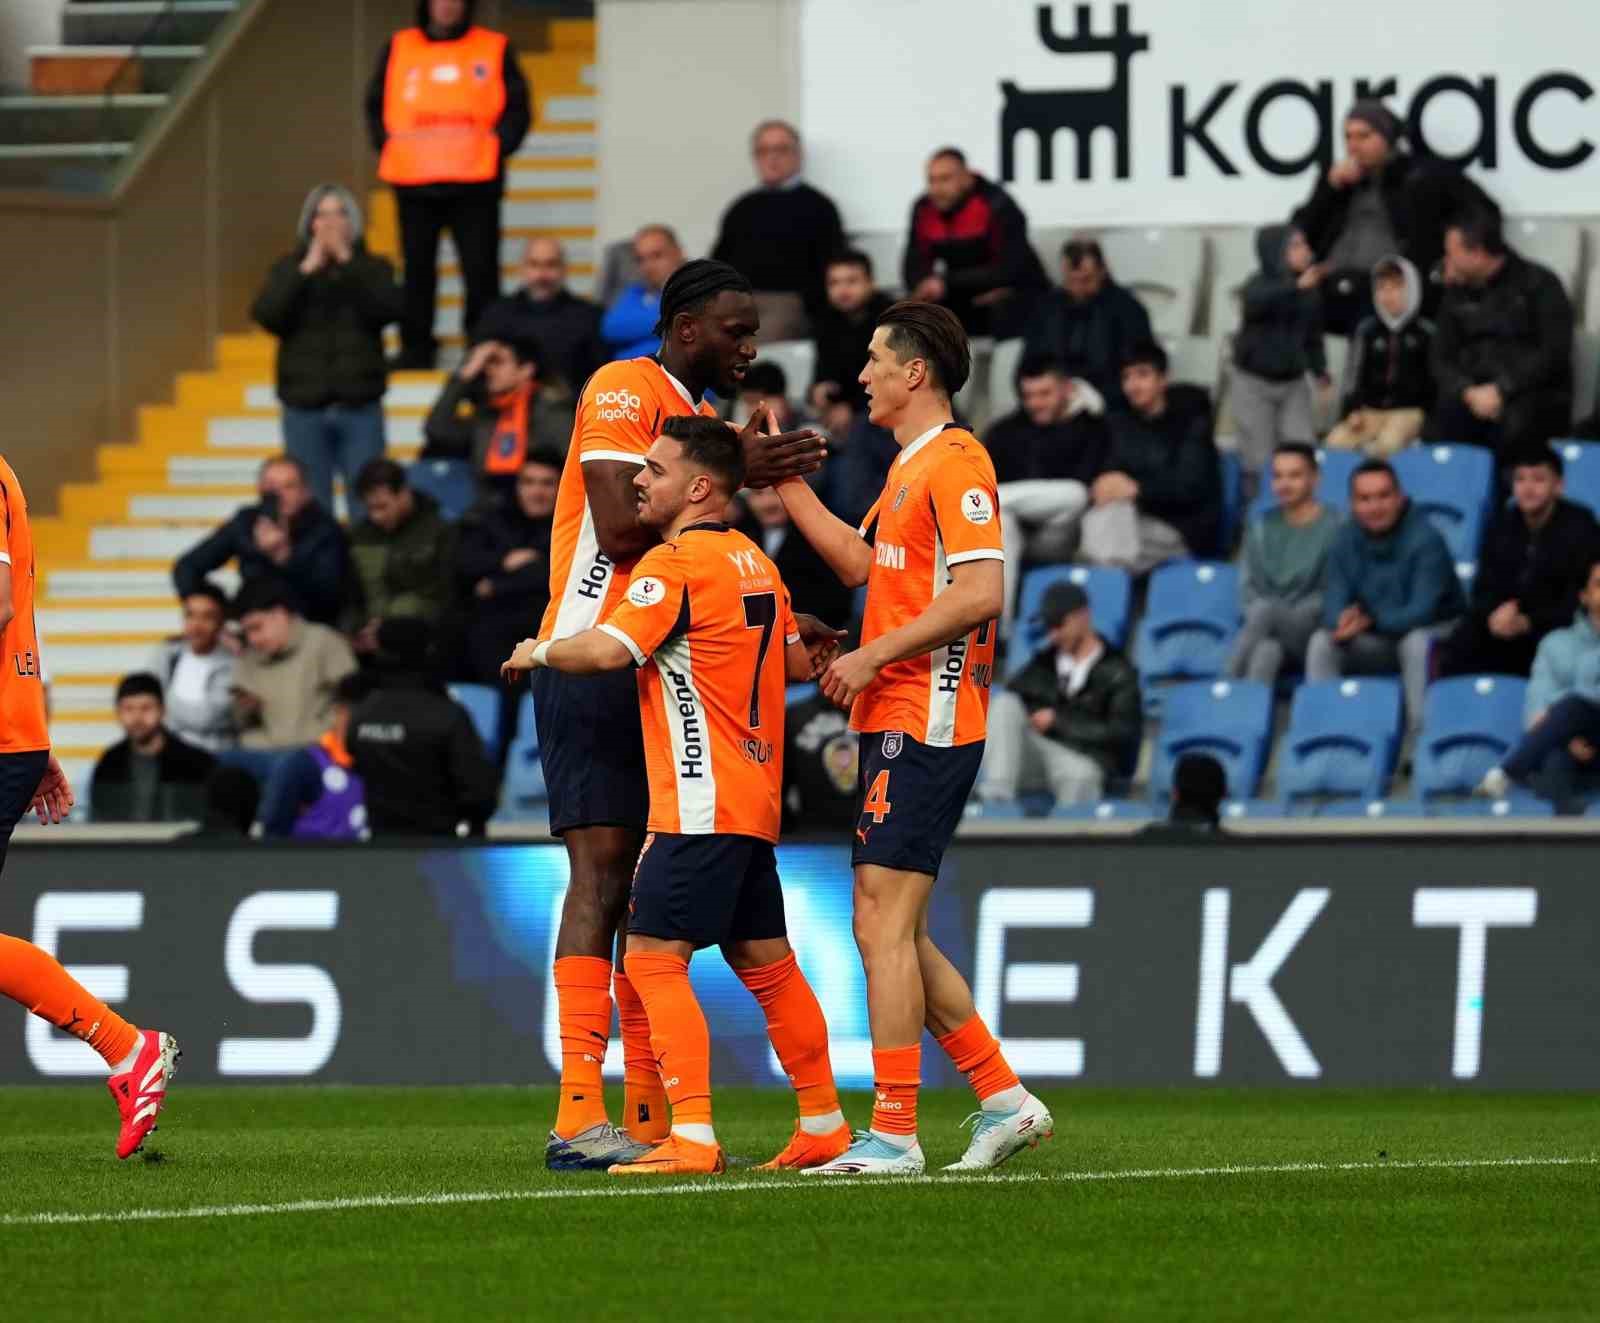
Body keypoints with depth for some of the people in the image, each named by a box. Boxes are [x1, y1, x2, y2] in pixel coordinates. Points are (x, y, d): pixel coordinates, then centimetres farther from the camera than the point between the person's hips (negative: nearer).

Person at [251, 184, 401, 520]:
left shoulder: (372, 268, 7)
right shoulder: (289, 269, 9)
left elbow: (389, 308, -12)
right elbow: (265, 314, -8)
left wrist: (347, 261, -15)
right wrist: (307, 269, -13)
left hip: (360, 406, 0)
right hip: (304, 406, 0)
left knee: (366, 504, -2)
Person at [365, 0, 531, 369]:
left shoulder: (494, 49, 6)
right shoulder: (399, 48, 11)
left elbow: (516, 108, 5)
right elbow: (376, 105, 14)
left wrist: (499, 144, -9)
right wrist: (386, 143, 0)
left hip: (475, 182, -2)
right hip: (413, 181, 2)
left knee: (481, 269, -3)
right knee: (417, 268, 5)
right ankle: (415, 348, 13)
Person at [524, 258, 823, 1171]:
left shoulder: (708, 418, 20)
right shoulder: (624, 392, -8)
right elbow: (621, 529, -19)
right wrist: (731, 475, -16)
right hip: (594, 666, -9)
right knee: (602, 874, -13)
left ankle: (649, 1115, 9)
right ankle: (581, 1111, -17)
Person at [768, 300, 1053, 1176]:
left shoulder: (954, 462, -12)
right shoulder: (910, 468, 19)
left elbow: (980, 591, -20)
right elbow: (861, 563, 30)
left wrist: (872, 656, -17)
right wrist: (785, 485, 26)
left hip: (924, 725, -10)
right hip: (897, 725, 10)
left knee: (883, 926, -11)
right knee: (890, 933, 11)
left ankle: (893, 1135, -11)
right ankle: (1004, 1101, 16)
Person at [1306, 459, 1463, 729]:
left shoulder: (1425, 539, -21)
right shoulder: (1346, 540, -5)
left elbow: (1422, 610, -27)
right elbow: (1333, 602, -9)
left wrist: (1370, 622, -40)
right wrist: (1343, 623, -35)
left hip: (1430, 630, -5)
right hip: (1375, 640, 5)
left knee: (1417, 643, -37)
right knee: (1321, 642, -15)